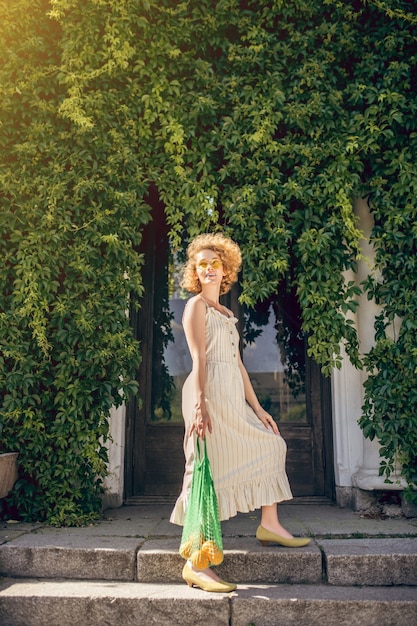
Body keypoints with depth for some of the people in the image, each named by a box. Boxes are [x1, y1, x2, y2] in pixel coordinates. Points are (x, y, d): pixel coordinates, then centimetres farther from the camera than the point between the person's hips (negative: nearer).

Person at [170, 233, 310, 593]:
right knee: (208, 471, -10)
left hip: (233, 398, 9)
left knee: (270, 445, 15)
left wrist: (256, 407, 17)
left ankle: (269, 525, 26)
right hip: (210, 392, -9)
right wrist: (200, 403, -22)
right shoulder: (197, 305, -1)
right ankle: (195, 564, -5)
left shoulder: (227, 314, 23)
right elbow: (198, 358, -13)